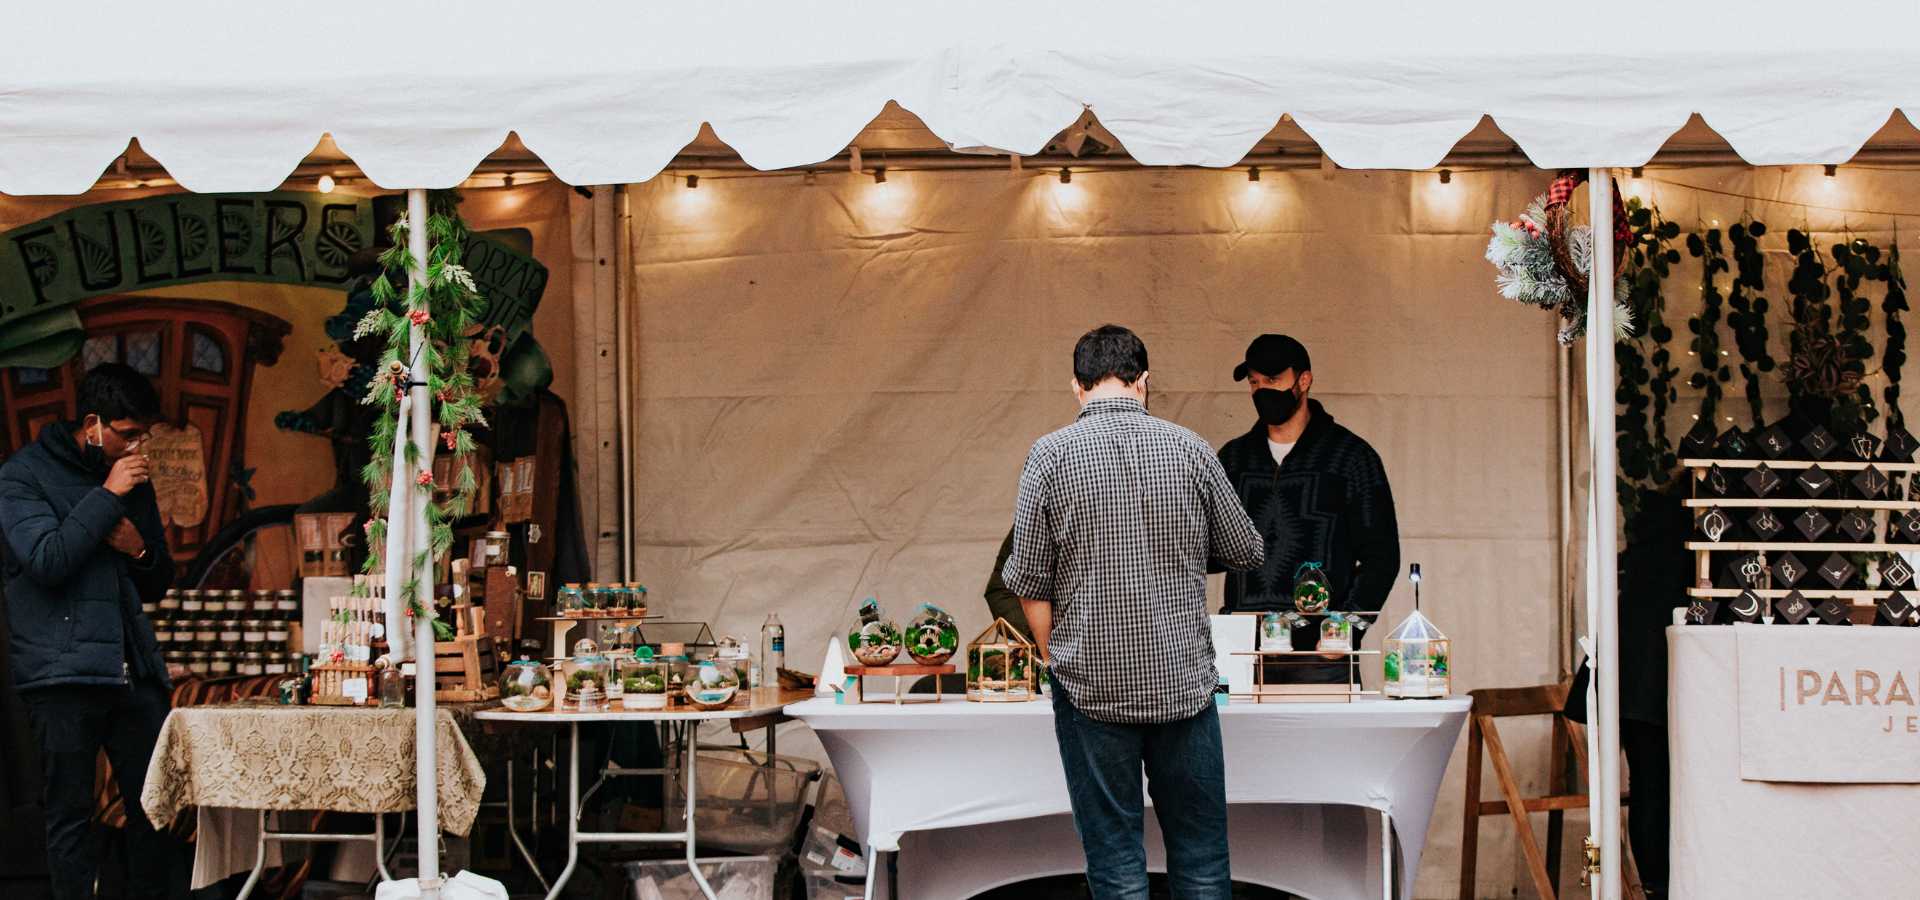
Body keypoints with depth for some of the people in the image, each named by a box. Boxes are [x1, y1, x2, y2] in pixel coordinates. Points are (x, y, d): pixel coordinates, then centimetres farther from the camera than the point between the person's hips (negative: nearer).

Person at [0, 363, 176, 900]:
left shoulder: (134, 479, 19)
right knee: (71, 810, -3)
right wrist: (108, 496, -13)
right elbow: (46, 560, -15)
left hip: (134, 668, 5)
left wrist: (140, 549, 1)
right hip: (62, 669, -5)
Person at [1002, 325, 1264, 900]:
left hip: (1092, 683, -1)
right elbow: (1245, 553, 10)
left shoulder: (1051, 455, -5)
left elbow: (1029, 582, -4)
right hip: (1184, 680, 1)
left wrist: (1056, 659, 10)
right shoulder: (1189, 449, 0)